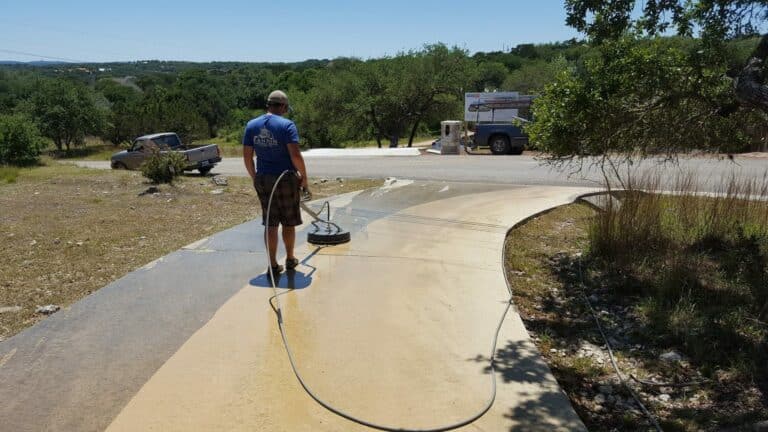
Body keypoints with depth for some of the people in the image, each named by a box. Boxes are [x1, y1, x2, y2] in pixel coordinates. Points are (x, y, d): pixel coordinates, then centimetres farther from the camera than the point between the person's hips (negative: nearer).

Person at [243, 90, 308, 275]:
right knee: (288, 223, 12)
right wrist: (304, 177, -6)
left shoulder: (251, 125, 4)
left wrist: (254, 177, 16)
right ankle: (290, 259, 27)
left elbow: (247, 157, 5)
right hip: (286, 179, -4)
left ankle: (273, 265, 13)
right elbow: (295, 155, -19)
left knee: (270, 224, 10)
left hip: (263, 180, 4)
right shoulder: (287, 125, -12)